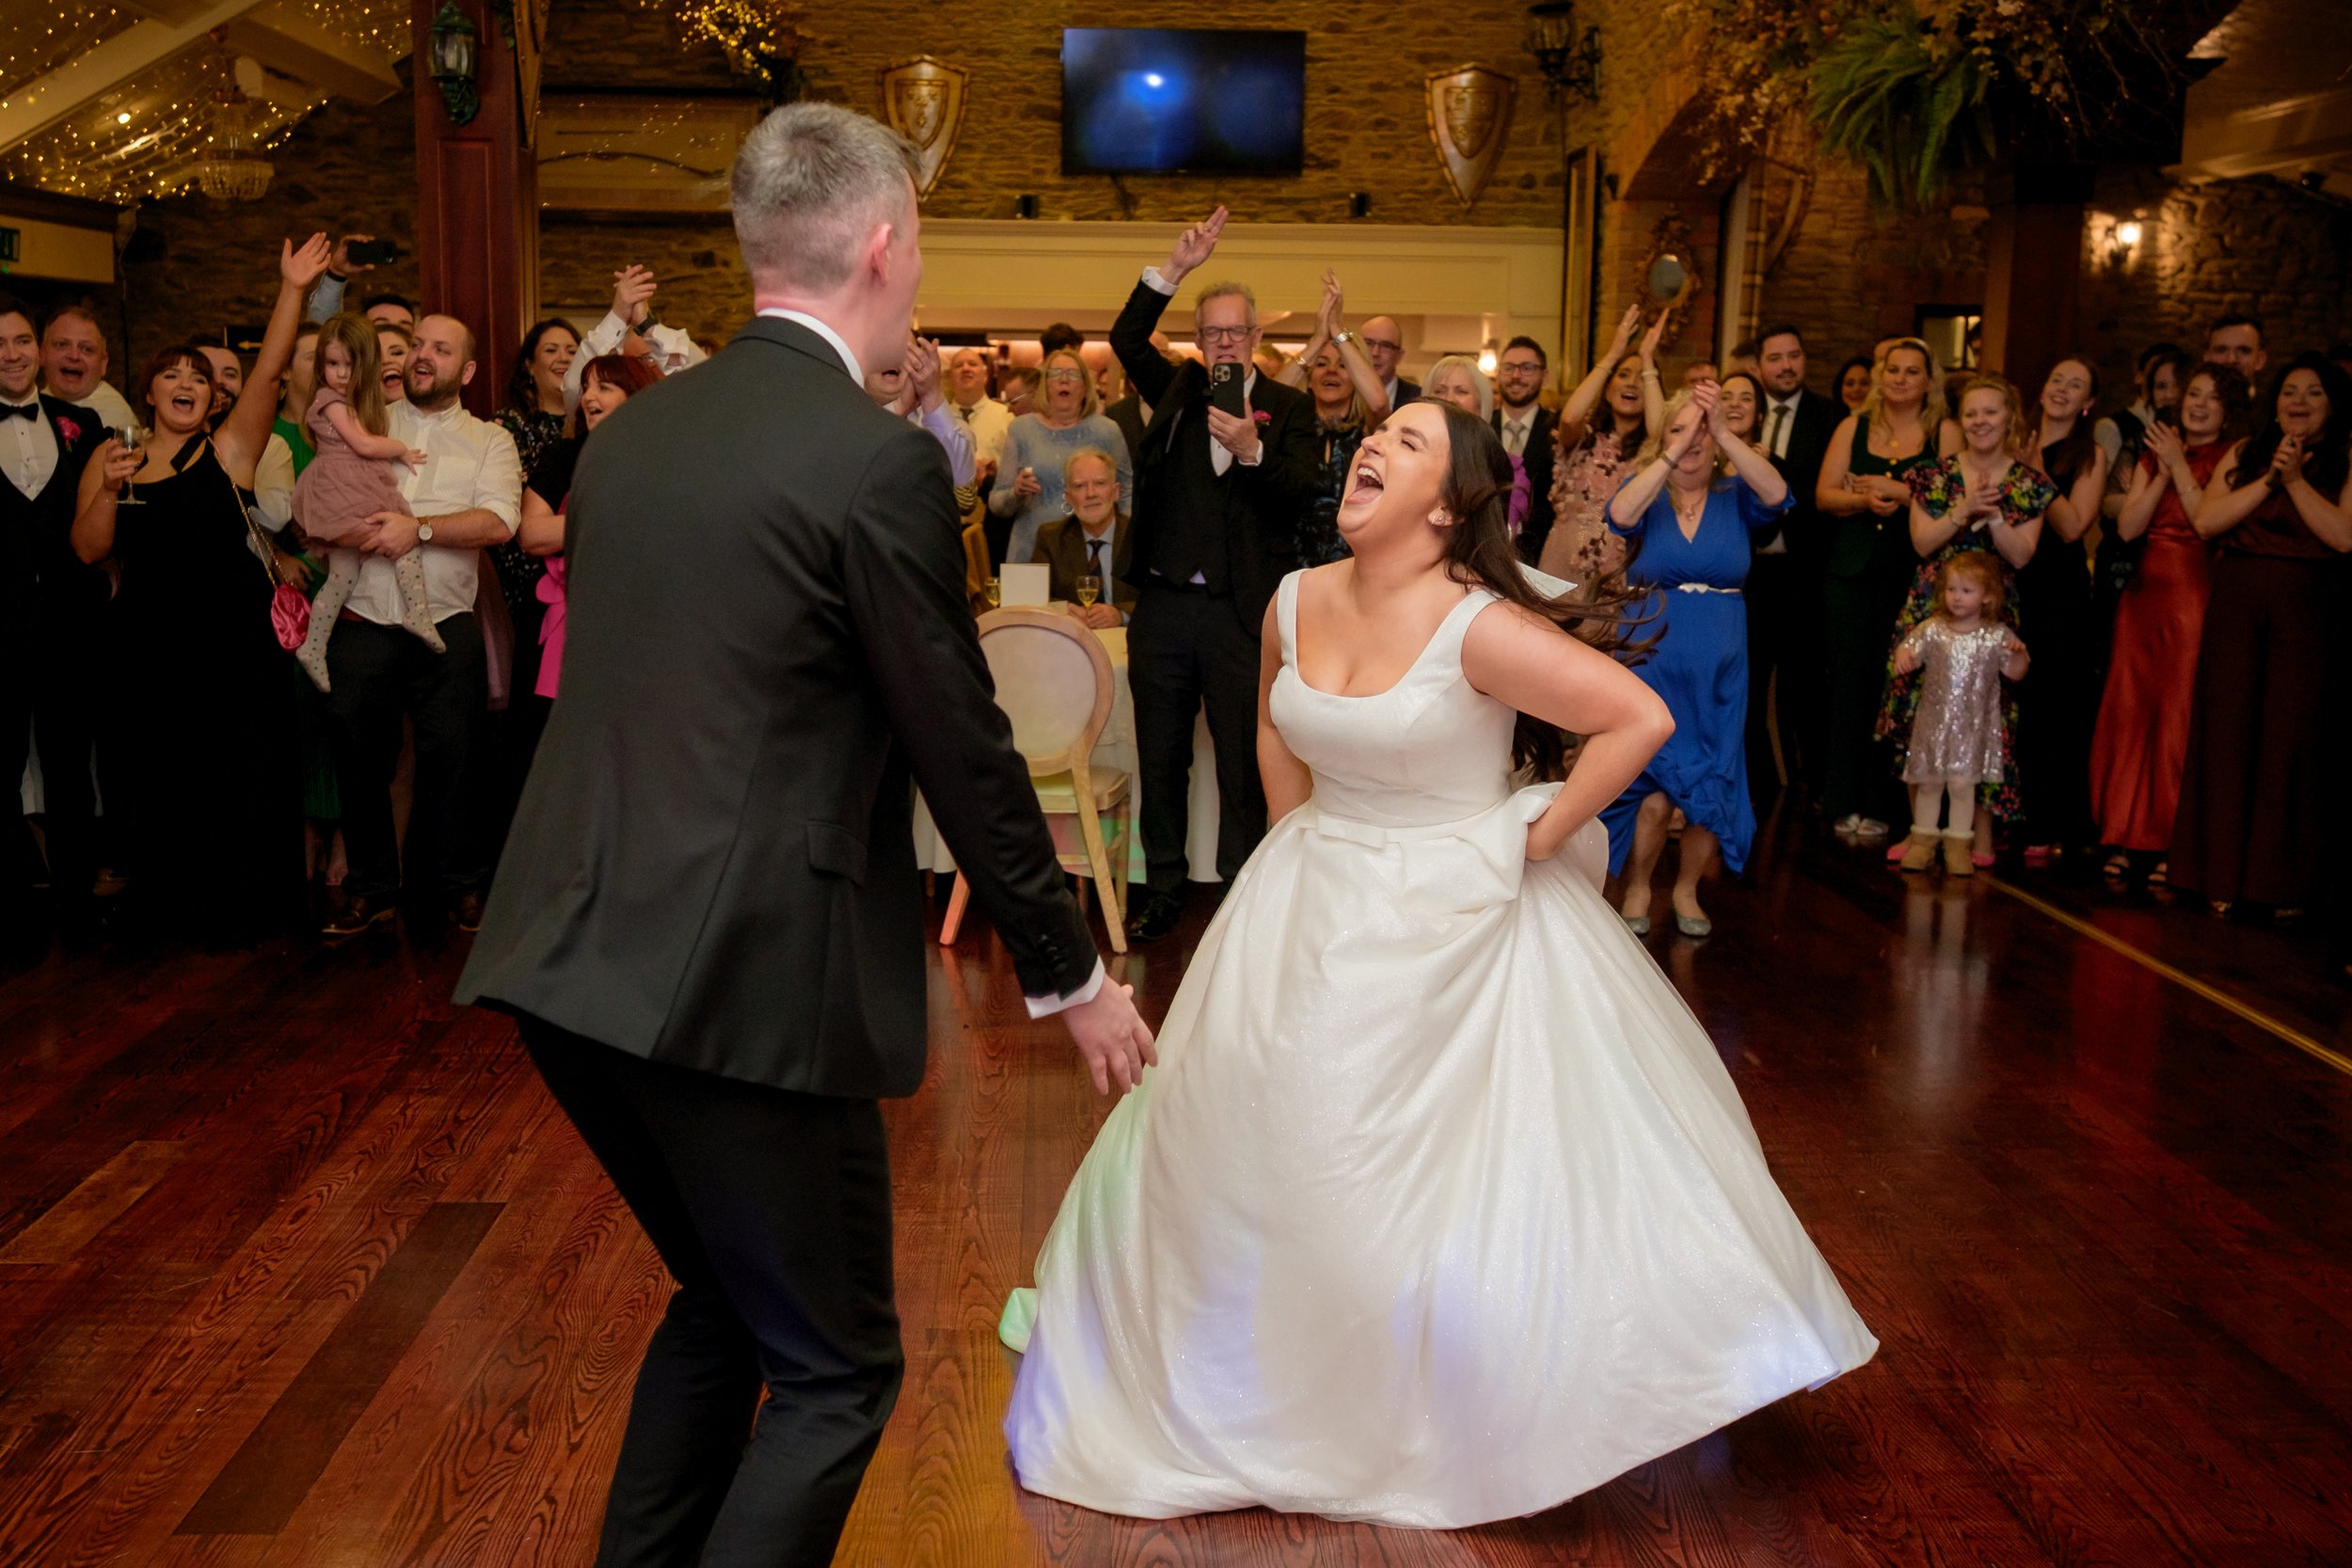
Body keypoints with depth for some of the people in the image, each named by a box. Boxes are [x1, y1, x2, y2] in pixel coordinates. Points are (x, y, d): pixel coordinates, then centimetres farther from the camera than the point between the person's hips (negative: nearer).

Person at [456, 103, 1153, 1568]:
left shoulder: (631, 430, 10)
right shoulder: (880, 462, -13)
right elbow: (965, 750, -9)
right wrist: (1072, 975, 4)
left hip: (574, 959, 8)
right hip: (748, 984, -8)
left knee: (725, 1301, 27)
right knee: (836, 1368, 10)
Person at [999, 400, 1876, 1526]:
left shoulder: (1479, 630, -21)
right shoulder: (1296, 604, -2)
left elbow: (1641, 718, -22)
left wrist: (1537, 840, -16)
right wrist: (1302, 844, 10)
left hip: (1454, 925, -6)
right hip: (1315, 917, 7)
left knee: (1471, 1172, 1)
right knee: (1255, 1143, 17)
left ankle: (1491, 1414, 24)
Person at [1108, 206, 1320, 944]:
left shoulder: (1288, 406, 3)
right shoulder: (1179, 389, 10)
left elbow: (1300, 492, -9)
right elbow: (1125, 340, -6)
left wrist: (1252, 450, -26)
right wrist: (1175, 268, -15)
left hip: (1241, 610, -3)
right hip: (1163, 603, 3)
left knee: (1244, 762, 3)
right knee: (1160, 758, 12)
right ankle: (1163, 890, 25)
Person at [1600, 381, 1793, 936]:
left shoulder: (1734, 497, 2)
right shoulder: (1649, 492, 0)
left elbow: (1777, 495, -20)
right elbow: (1621, 516, -23)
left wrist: (1723, 432, -27)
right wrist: (1674, 452, -28)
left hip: (1719, 668, 2)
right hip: (1652, 659, -2)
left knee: (1712, 787, 5)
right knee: (1656, 790, -7)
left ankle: (1687, 890, 27)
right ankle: (1636, 890, 16)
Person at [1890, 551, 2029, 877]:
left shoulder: (1997, 635, -2)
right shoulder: (1932, 630, 0)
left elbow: (2014, 674, 2)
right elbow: (1910, 649, -4)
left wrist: (2018, 655, -18)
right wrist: (1903, 658, -26)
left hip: (1973, 726, -2)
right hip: (1933, 721, 2)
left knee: (1963, 783, -3)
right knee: (1928, 782, 9)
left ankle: (1959, 845, 9)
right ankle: (1924, 839, 23)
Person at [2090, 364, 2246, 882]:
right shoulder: (2153, 455, 14)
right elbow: (2127, 526, 4)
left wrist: (2180, 465, -12)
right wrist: (2162, 473, -5)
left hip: (2194, 597, -5)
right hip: (2144, 592, 5)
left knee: (2179, 718, -5)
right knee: (2128, 711, 4)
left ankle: (2171, 845, 1)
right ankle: (2126, 838, 11)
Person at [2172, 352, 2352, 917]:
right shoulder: (2245, 453, 12)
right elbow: (2205, 520, 0)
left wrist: (2296, 479, -10)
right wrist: (2269, 478, -6)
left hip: (2306, 610, -2)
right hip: (2237, 601, 2)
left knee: (2292, 738, -2)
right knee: (2226, 731, 1)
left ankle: (2283, 881, 6)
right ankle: (2221, 875, 8)